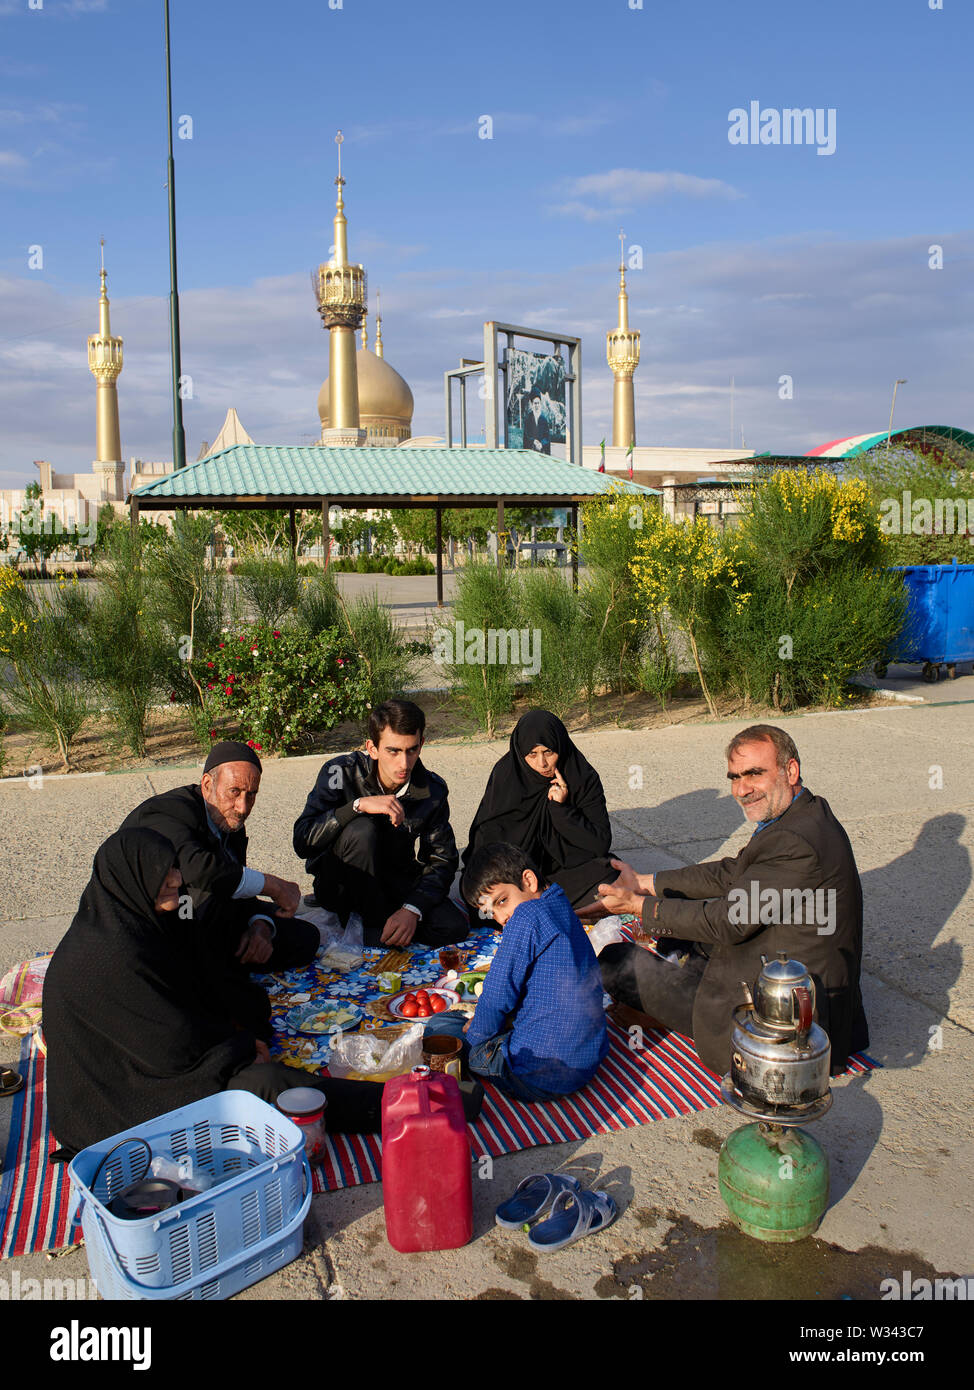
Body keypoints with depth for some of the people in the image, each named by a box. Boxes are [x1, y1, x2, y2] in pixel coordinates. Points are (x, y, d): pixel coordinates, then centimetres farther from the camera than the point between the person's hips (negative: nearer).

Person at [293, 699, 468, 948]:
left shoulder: (432, 790, -8)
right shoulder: (342, 773, -17)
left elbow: (443, 860, -9)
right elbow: (303, 842, -27)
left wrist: (412, 909, -26)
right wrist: (359, 805, -38)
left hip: (397, 886, 3)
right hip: (339, 887, -2)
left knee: (454, 927, -23)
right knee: (361, 829, -33)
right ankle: (375, 926, -17)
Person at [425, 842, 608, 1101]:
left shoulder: (529, 915, -16)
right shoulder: (565, 913, 11)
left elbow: (498, 997, -16)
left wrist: (475, 1033, 3)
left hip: (538, 1077, -9)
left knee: (439, 1024, 10)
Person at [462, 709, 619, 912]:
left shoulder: (584, 778, -9)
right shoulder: (505, 775, -8)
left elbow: (601, 845, -10)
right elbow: (486, 836, -6)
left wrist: (562, 809, -21)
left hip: (570, 868, 0)